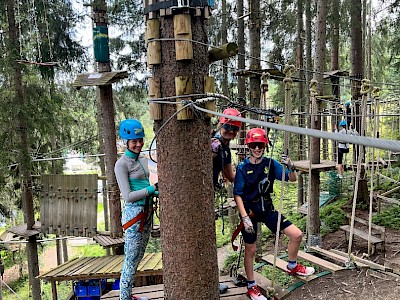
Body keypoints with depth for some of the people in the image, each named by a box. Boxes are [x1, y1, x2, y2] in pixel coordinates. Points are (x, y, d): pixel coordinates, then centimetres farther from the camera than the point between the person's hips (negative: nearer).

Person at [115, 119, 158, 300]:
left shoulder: (143, 159, 10)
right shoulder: (122, 164, -12)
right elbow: (128, 196, -17)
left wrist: (157, 192, 0)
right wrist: (152, 188, -18)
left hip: (147, 212, 8)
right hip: (134, 214, -8)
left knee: (137, 258, 16)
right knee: (131, 260, 1)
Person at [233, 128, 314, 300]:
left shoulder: (270, 164, -3)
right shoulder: (242, 168, -13)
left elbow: (292, 179, -1)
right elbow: (237, 195, -12)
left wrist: (290, 166, -23)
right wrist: (245, 218, -18)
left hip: (267, 210, 4)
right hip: (250, 211, -4)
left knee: (297, 235, 2)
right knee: (250, 250, 7)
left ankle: (292, 267, 30)